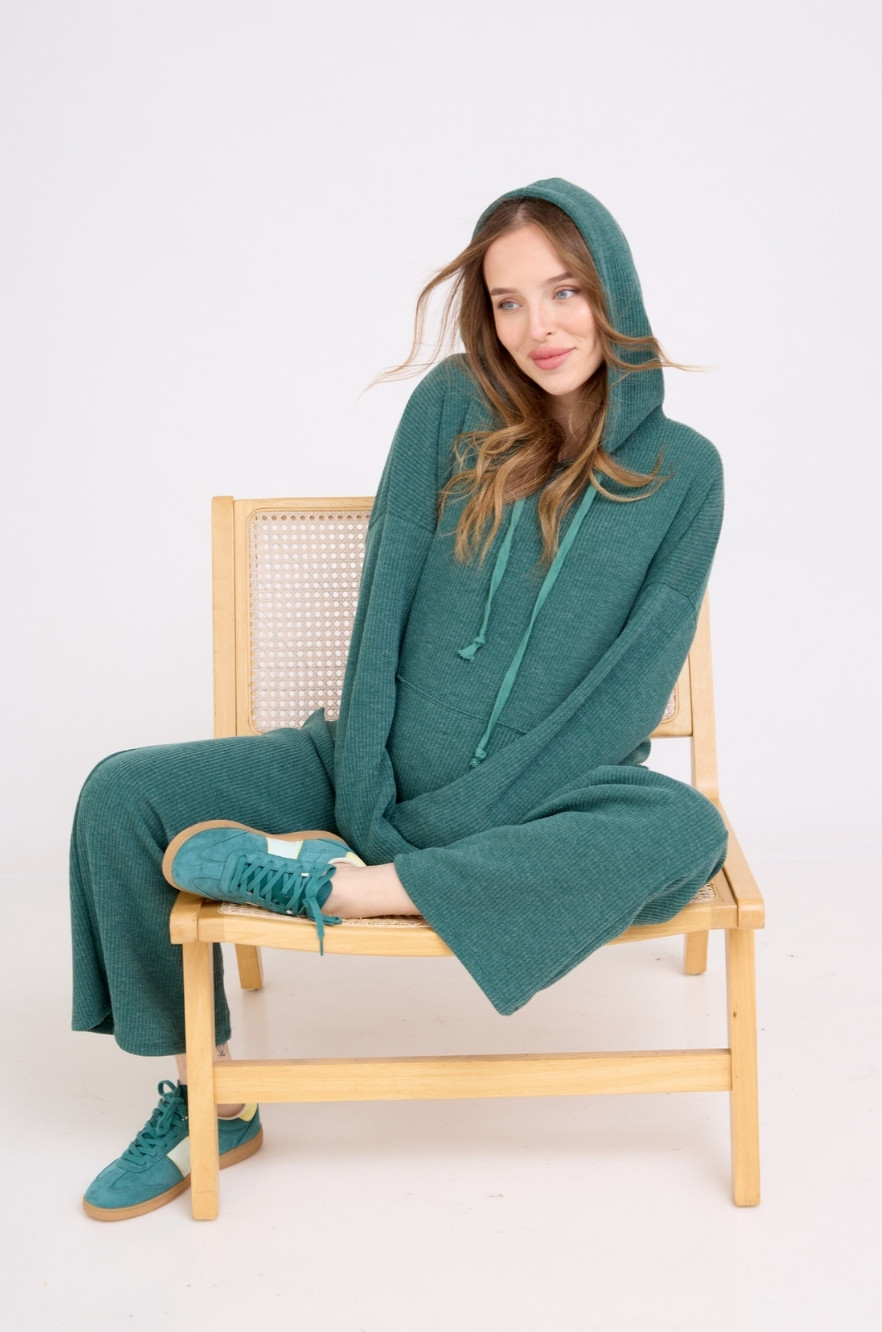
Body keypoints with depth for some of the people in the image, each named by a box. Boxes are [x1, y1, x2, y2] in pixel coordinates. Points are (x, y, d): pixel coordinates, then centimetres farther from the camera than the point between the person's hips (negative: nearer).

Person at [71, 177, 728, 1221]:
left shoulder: (681, 470, -2)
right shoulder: (454, 407, -1)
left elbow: (635, 682, -8)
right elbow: (385, 605, -4)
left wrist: (461, 815, -17)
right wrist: (364, 801, -13)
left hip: (541, 797, -1)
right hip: (384, 773, 1)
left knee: (686, 830, -33)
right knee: (122, 795, -14)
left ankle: (337, 885, -27)